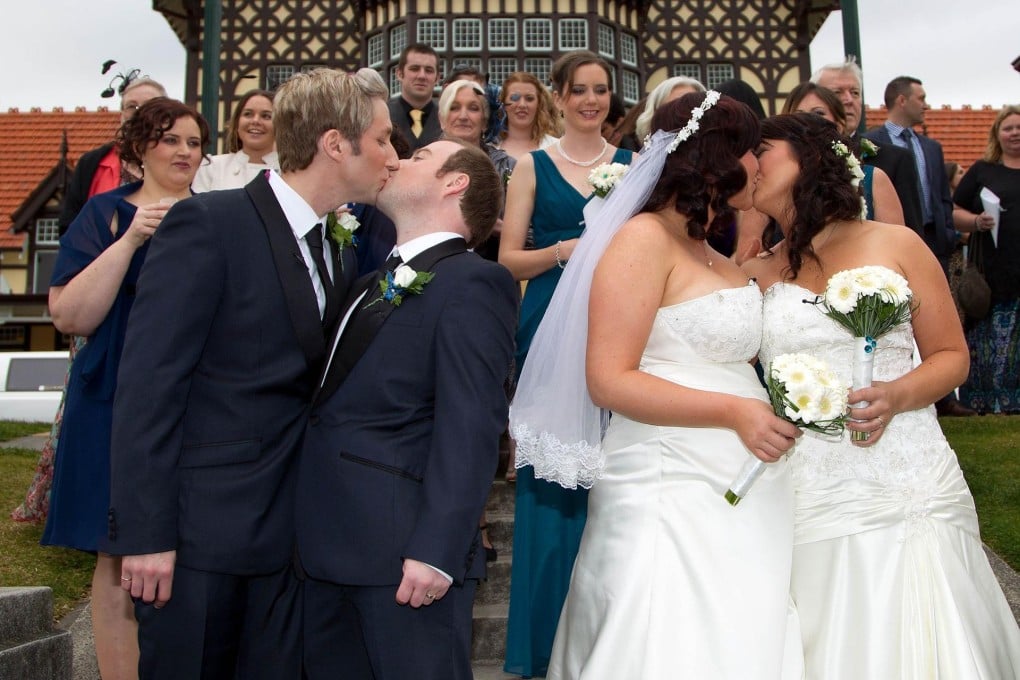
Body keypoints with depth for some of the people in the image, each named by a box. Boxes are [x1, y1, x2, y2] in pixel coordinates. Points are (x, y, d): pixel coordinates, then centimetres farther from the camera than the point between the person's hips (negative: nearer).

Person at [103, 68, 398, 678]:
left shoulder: (343, 252, 10)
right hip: (200, 531, -6)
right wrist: (145, 534, -17)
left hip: (290, 531, 6)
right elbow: (147, 387, -16)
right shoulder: (207, 225, -13)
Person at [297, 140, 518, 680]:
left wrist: (436, 551, -23)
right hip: (329, 547, 8)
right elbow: (337, 405, 14)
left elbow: (470, 427, -18)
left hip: (404, 554, -8)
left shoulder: (471, 281, -9)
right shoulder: (375, 284, 18)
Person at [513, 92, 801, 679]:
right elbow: (609, 380, -16)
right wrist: (734, 412, -20)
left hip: (745, 493, 8)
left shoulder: (718, 261, 17)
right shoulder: (645, 239, -9)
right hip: (674, 489, -8)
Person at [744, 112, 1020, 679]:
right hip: (810, 504, 1)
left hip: (913, 494, -1)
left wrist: (897, 396, -12)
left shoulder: (895, 245, 4)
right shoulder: (756, 276, 8)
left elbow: (953, 355, 5)